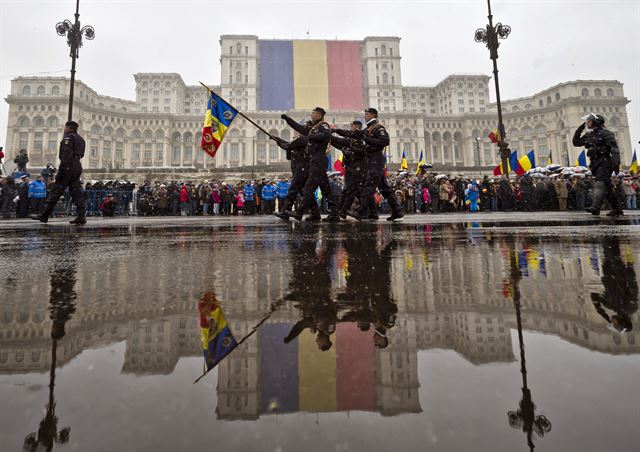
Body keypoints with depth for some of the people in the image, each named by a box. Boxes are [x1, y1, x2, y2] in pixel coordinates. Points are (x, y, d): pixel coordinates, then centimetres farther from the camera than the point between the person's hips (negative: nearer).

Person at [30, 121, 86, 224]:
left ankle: (44, 215, -1)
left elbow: (66, 155, -16)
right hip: (78, 167, 8)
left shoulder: (68, 137, -5)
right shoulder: (80, 139, 21)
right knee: (76, 192, 3)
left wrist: (61, 169, -19)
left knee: (56, 191, -5)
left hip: (68, 166, -8)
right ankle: (81, 216, -4)